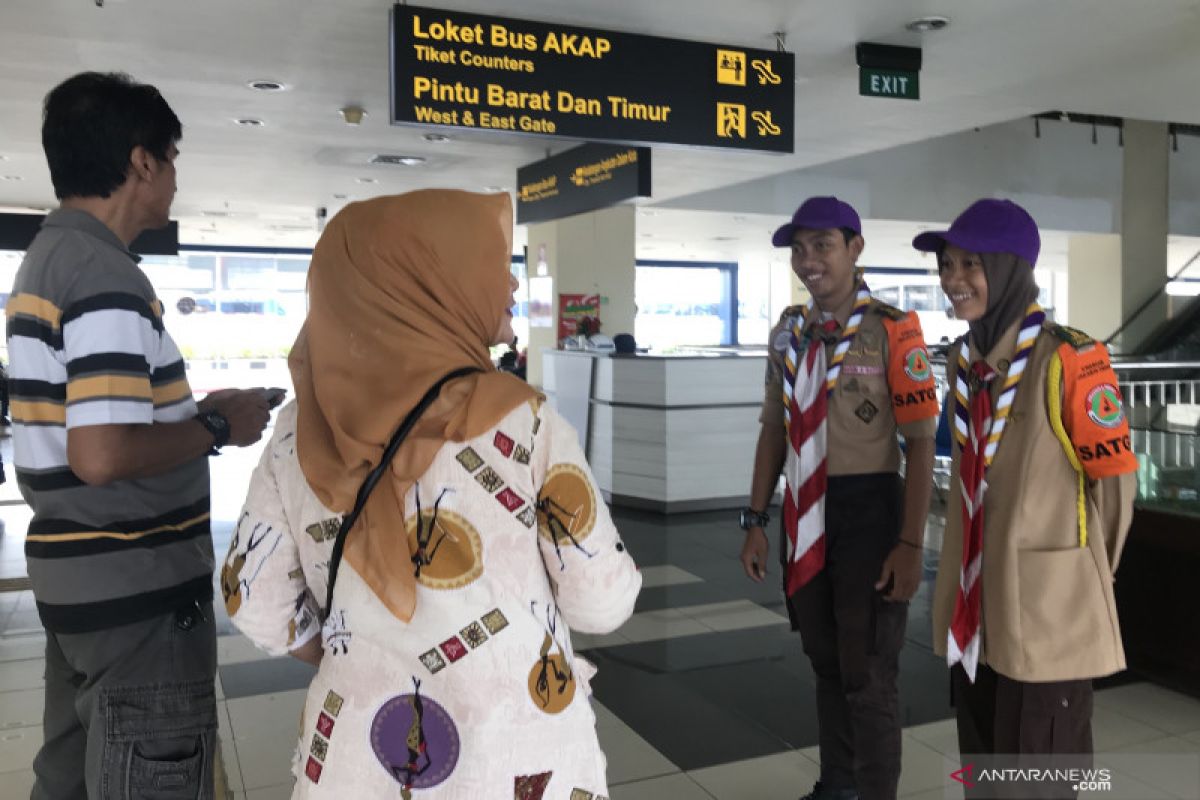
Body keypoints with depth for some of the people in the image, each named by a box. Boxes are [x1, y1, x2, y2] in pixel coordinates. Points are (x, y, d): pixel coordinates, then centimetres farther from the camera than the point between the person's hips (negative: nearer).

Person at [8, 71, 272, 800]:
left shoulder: (47, 256, 11)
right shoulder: (108, 275, -20)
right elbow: (103, 456, -29)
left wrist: (192, 413, 14)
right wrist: (218, 426, -15)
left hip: (74, 571, 10)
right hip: (136, 583, -10)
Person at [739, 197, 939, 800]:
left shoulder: (893, 329, -12)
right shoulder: (788, 332, 7)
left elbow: (920, 442, -13)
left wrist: (910, 543, -16)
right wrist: (756, 521, 9)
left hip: (868, 511, -6)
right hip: (803, 513, 6)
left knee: (867, 672, 5)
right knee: (825, 662, 20)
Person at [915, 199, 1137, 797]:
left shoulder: (1069, 360, -17)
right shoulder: (964, 361, 6)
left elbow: (1114, 478, -10)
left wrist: (1083, 578, 3)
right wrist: (971, 577, 15)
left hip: (1047, 614, -7)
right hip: (975, 611, 7)